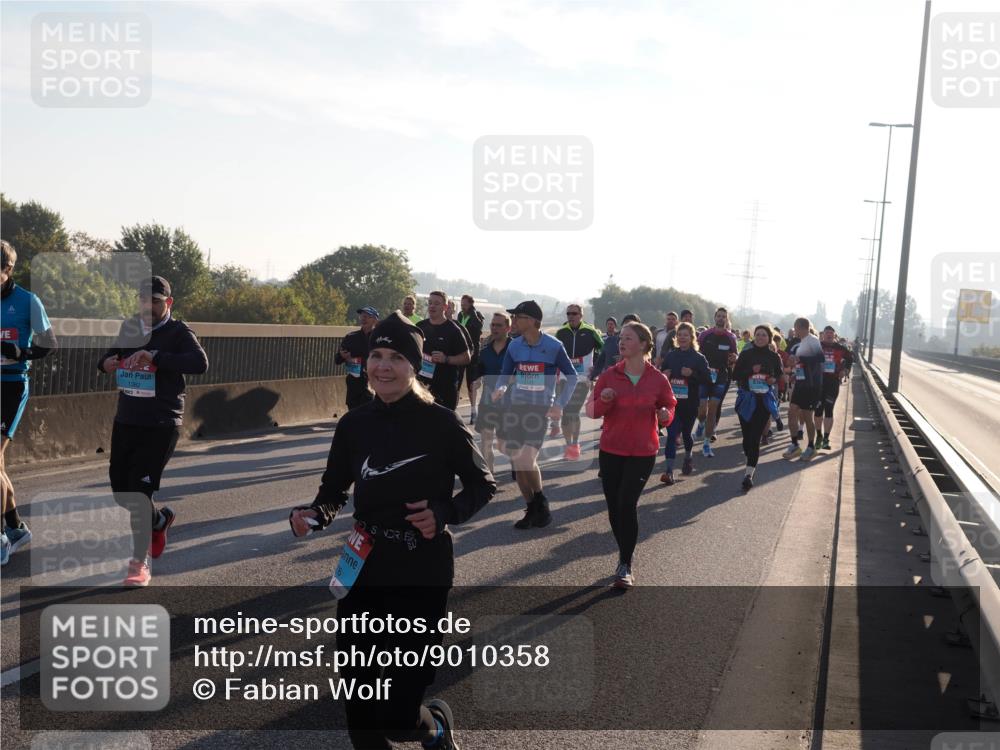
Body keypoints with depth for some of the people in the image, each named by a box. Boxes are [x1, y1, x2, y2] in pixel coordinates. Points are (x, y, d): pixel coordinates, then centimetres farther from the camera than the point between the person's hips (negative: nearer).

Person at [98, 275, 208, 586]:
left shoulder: (177, 332, -9)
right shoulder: (129, 328, 9)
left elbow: (200, 363, -26)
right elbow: (111, 355, 24)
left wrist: (155, 357, -35)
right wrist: (106, 363, -1)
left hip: (161, 424, -6)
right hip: (126, 421, 6)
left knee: (139, 490, -11)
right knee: (120, 489, 12)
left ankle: (141, 562, 0)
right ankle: (160, 520, 42)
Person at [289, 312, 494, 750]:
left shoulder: (440, 423, -10)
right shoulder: (354, 425, 1)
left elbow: (482, 485, 0)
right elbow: (333, 491, 10)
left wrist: (445, 512, -17)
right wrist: (312, 515, -11)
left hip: (423, 577, -4)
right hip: (362, 572, 4)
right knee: (358, 711, 8)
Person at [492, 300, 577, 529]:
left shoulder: (553, 346, -8)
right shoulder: (514, 346, 2)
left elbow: (572, 376, 1)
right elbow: (505, 375, 11)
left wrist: (560, 405, -8)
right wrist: (500, 389, -12)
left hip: (540, 409, -4)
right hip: (515, 407, 4)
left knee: (527, 461, -16)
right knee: (517, 463, 4)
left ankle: (541, 503, 9)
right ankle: (532, 509, 19)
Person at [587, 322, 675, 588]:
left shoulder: (658, 379, -3)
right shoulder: (609, 376, 0)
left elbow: (668, 406, 10)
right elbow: (591, 410, 2)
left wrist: (665, 415, -14)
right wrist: (603, 401, -20)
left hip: (642, 451, -3)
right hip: (610, 450, 3)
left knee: (627, 504, -13)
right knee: (614, 506, 8)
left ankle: (625, 566, -3)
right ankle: (624, 555, 30)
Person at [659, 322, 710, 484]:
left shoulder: (699, 358, -3)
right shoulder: (670, 355, 5)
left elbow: (707, 380, -7)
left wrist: (692, 374, -21)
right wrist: (664, 375, -7)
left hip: (690, 404, -1)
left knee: (686, 433, 14)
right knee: (672, 434, -9)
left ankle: (688, 458, 43)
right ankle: (669, 470, -12)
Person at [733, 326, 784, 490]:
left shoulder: (774, 357, 4)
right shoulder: (745, 354, 1)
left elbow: (779, 374, 19)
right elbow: (735, 374, 0)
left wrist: (774, 379, -4)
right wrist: (751, 371, -16)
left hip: (764, 400, -1)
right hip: (746, 399, 1)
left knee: (755, 438, -9)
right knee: (747, 435, 4)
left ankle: (749, 473, -15)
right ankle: (751, 463, 32)